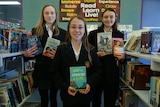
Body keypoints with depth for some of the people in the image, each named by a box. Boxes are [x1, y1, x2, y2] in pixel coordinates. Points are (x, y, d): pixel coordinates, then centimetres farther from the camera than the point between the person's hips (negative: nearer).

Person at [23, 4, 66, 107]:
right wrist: (26, 54, -17)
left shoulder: (62, 33, 3)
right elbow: (31, 51, 4)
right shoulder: (36, 31, 0)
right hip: (41, 71, -1)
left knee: (53, 98, 15)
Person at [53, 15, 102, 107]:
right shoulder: (61, 49, -4)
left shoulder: (91, 50, 0)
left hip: (85, 95, 1)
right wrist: (66, 87, -17)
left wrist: (90, 84, -15)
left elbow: (97, 70, 0)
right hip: (68, 96, -1)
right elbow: (56, 72, -5)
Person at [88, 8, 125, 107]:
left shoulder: (120, 35, 5)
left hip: (112, 75, 1)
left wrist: (122, 57, -12)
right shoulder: (93, 34, 1)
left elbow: (123, 57, 9)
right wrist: (96, 54, -16)